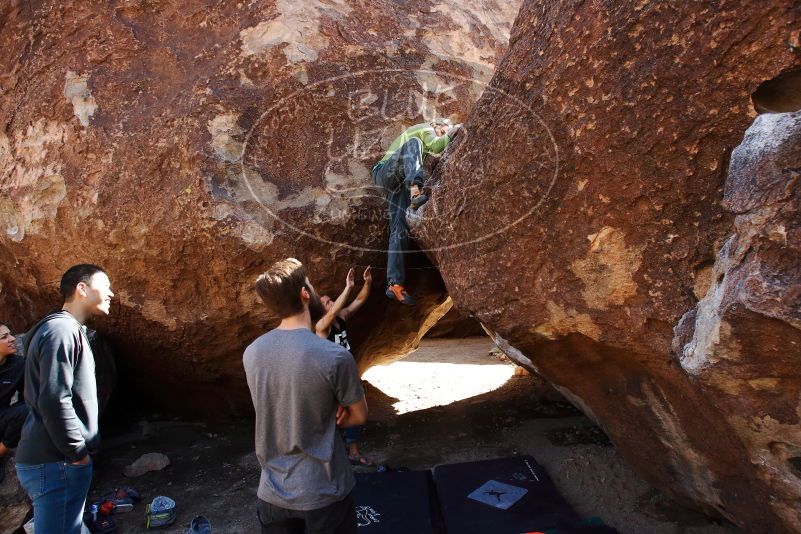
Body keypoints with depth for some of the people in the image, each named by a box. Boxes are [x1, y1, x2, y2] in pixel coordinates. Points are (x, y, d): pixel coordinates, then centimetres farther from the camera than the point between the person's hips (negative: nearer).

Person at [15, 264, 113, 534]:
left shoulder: (70, 330, 15)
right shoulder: (60, 330, -18)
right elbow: (54, 402, -25)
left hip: (60, 460, 10)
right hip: (56, 464, -10)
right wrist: (78, 452, -16)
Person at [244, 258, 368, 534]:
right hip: (322, 494, -4)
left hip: (272, 492, 4)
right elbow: (360, 416, -6)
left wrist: (330, 411, -3)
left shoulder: (251, 353, -7)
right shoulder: (335, 357, -23)